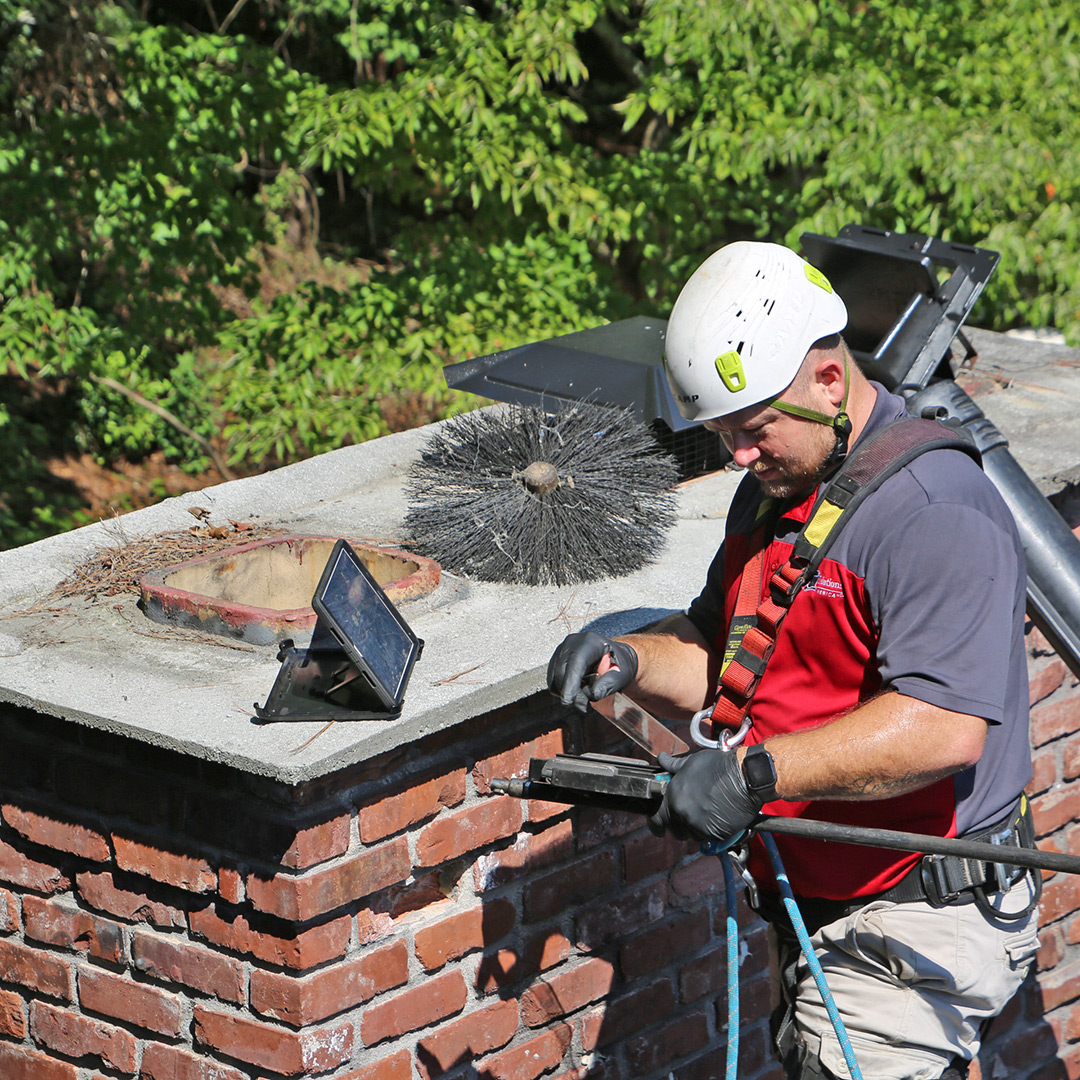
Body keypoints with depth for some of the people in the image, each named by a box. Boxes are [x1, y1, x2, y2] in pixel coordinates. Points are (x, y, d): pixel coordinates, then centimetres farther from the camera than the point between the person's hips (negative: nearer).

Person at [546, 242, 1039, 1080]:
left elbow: (946, 726, -30)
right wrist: (631, 664, -1)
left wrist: (757, 770, -33)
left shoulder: (934, 506, -20)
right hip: (809, 913, 10)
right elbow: (717, 660, 21)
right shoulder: (774, 490, 12)